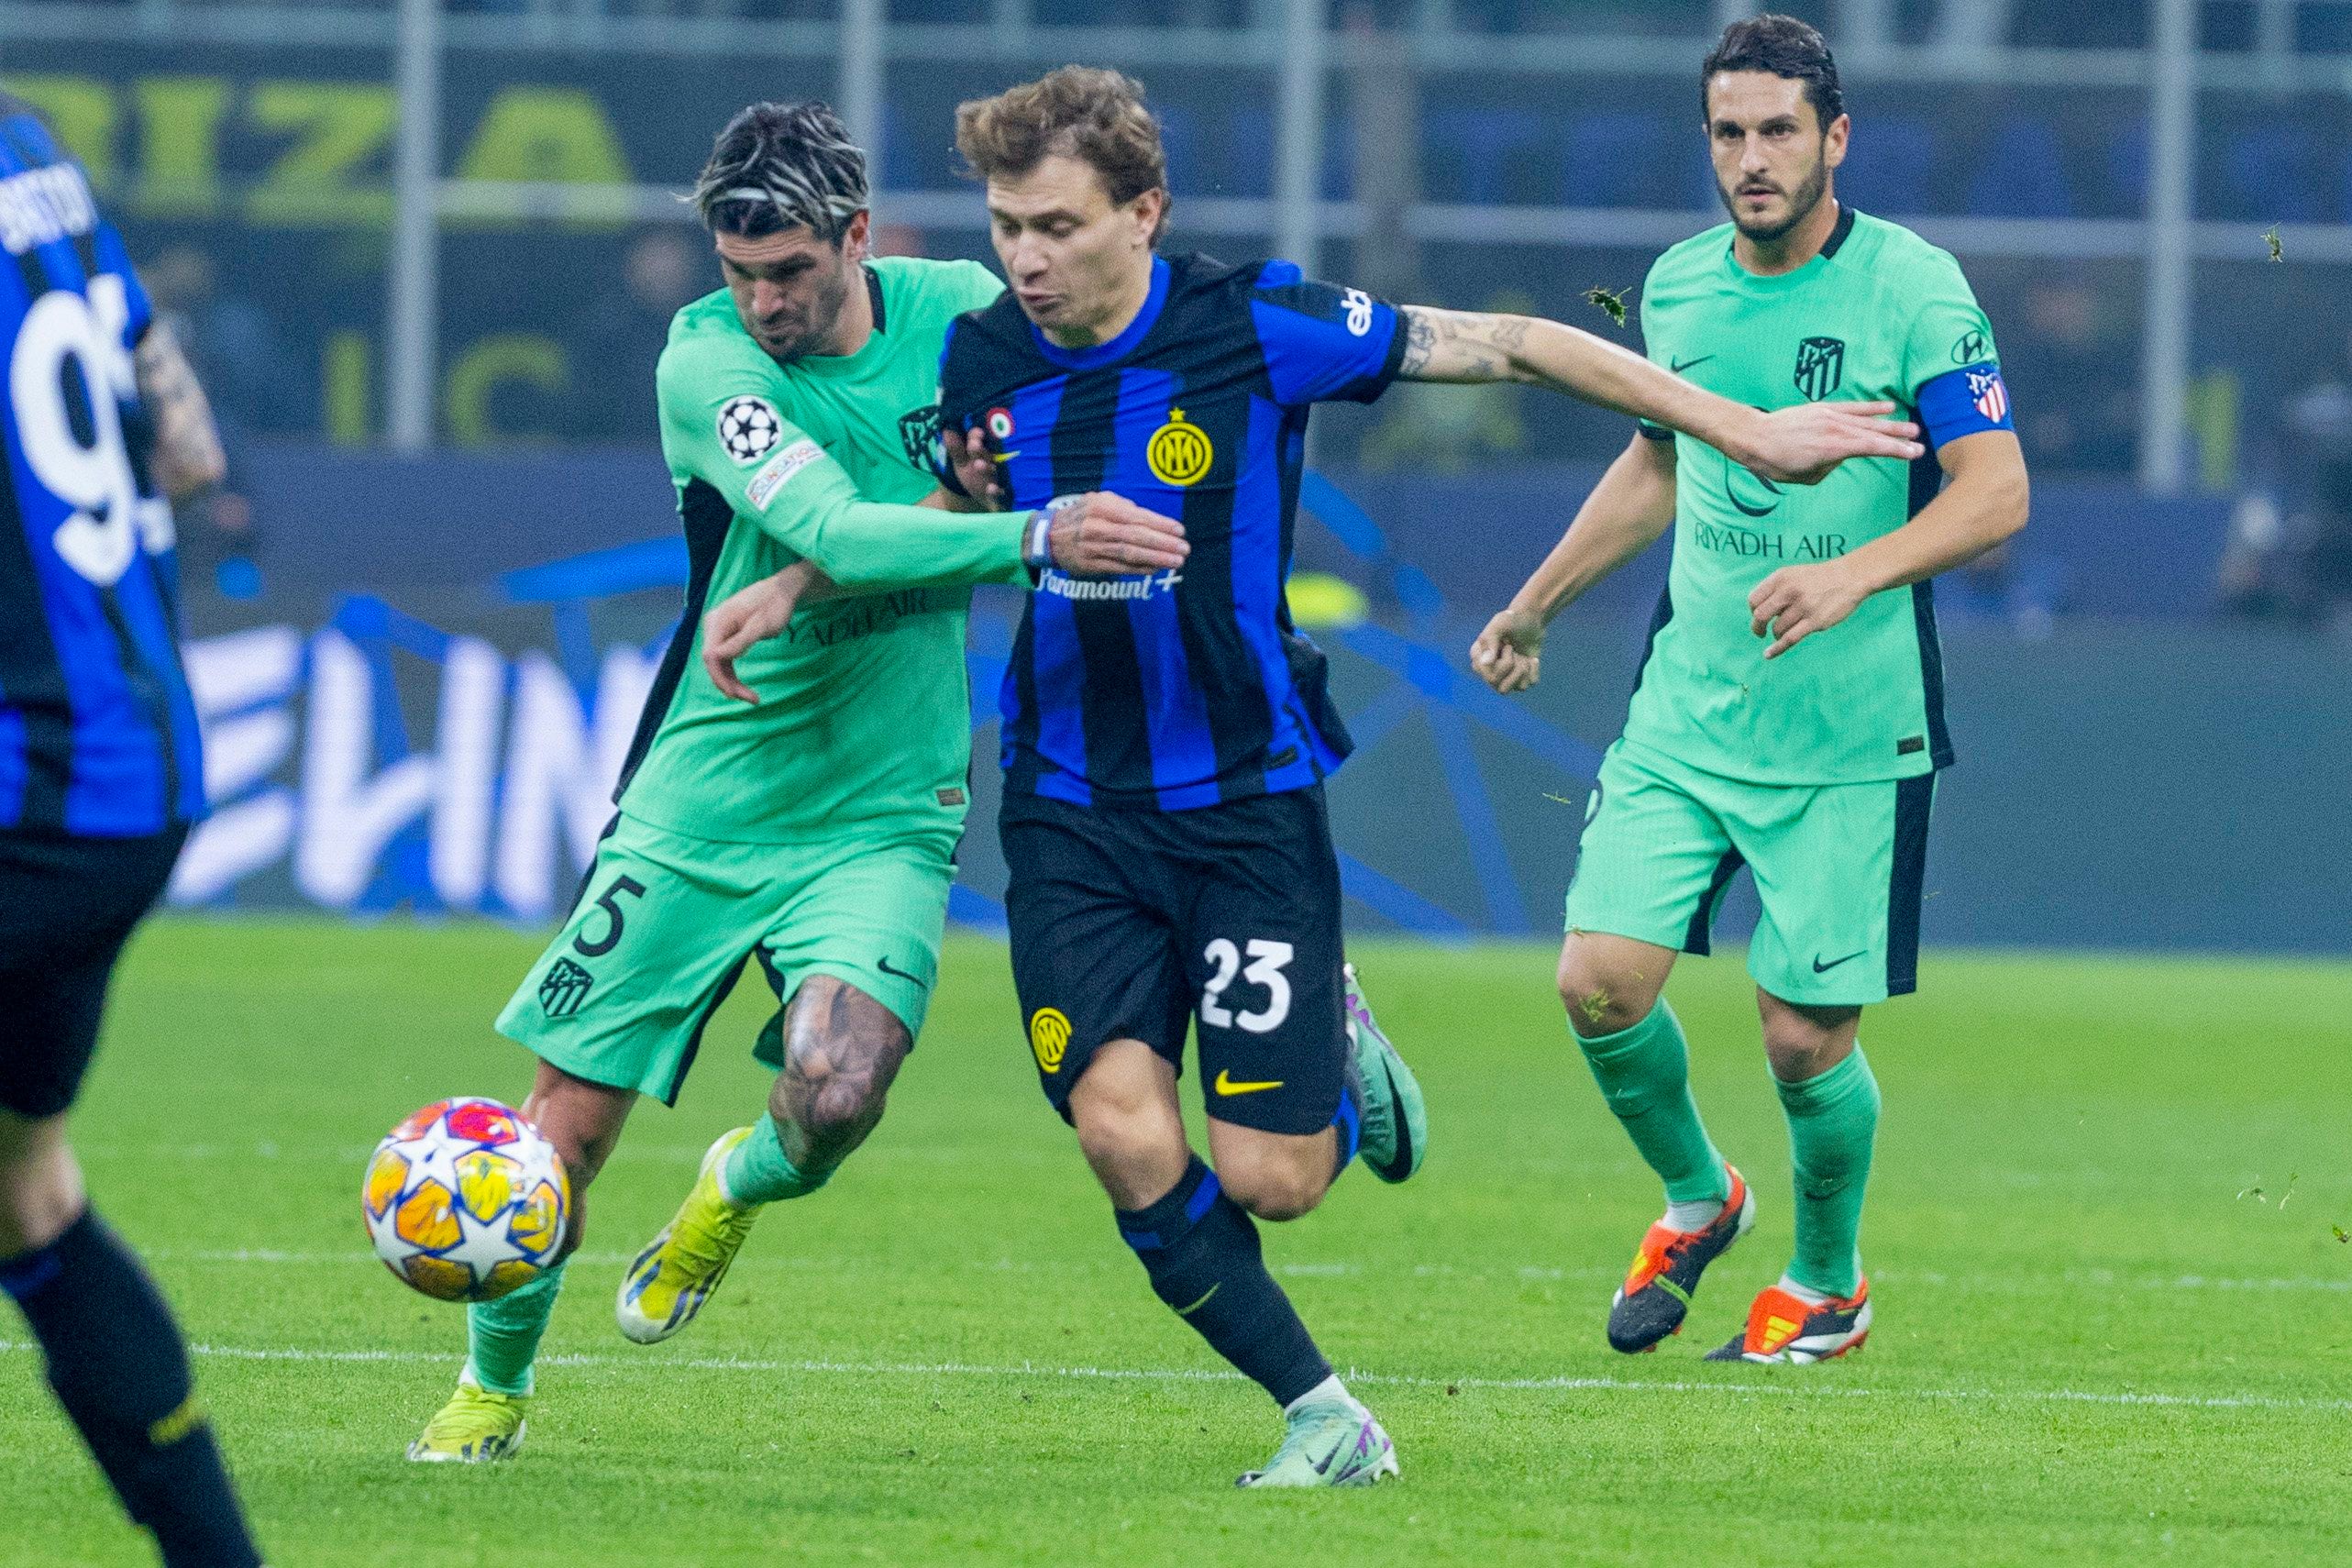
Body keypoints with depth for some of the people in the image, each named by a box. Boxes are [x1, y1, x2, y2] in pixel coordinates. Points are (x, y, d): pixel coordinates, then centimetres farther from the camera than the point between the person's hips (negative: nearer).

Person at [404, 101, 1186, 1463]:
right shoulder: (708, 360, -13)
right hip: (702, 801, -1)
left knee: (836, 1096, -23)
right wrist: (1032, 539, -38)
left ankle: (738, 1187, 14)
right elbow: (833, 531, -26)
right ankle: (495, 1386, 25)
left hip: (883, 814, 1)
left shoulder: (961, 310, -3)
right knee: (568, 1124, 0)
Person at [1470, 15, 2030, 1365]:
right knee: (1602, 978, -7)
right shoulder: (1679, 287, 6)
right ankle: (1697, 1198, 22)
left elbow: (1997, 493, -16)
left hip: (1849, 737, -4)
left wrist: (1855, 572, -32)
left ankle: (1829, 1283, 25)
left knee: (1806, 1036, -2)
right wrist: (1535, 607, 31)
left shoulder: (1913, 289, -11)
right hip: (1686, 712, 5)